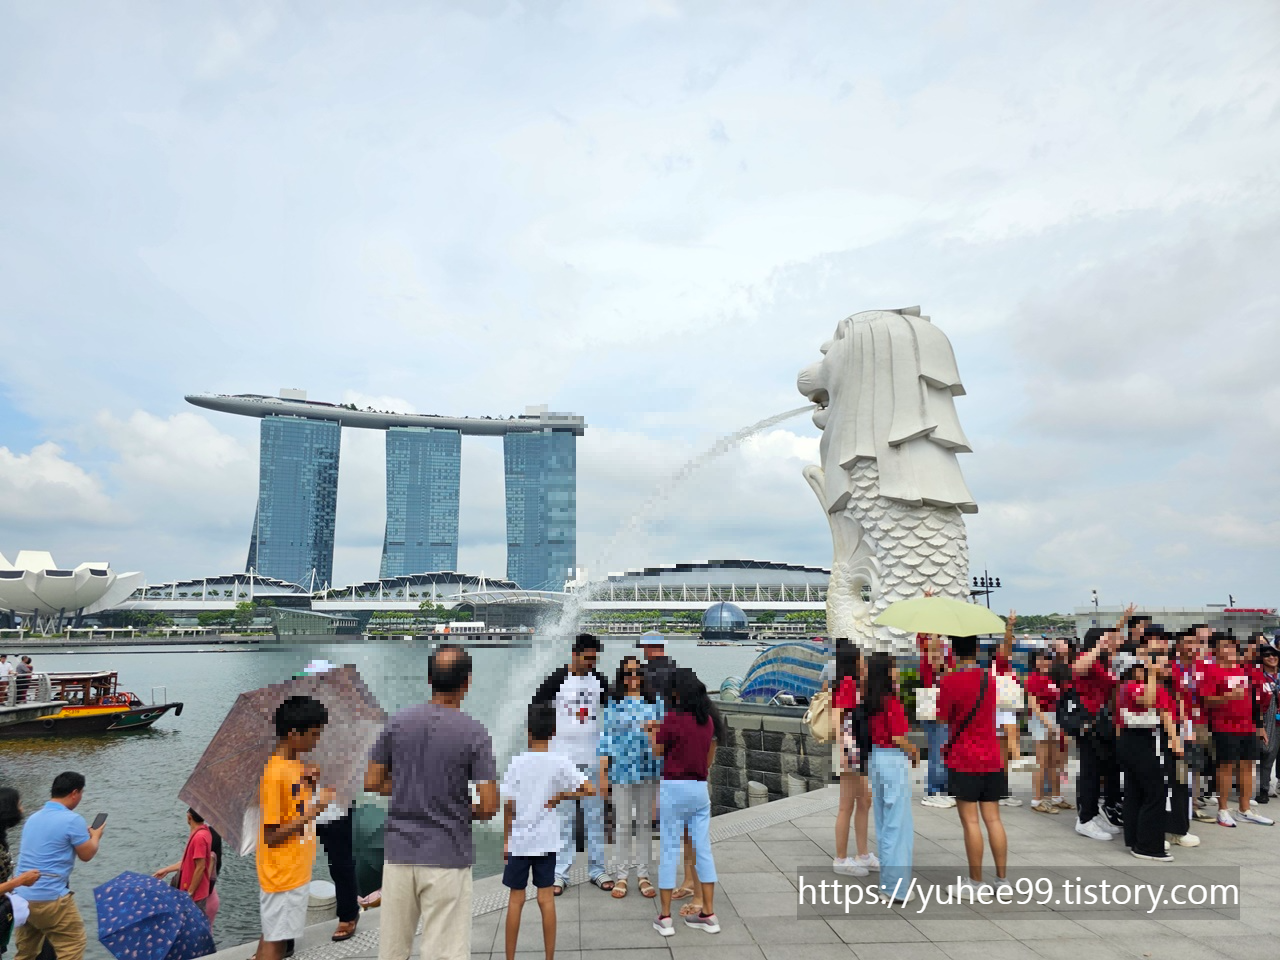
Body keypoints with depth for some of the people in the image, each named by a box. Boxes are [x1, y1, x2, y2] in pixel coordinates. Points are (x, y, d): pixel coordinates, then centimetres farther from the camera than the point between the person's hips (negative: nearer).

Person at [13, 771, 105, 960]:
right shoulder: (72, 820, -15)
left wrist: (85, 834, 30)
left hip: (22, 897, 8)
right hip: (50, 898, -8)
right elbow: (86, 855, -4)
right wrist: (96, 835, 15)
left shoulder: (33, 817, 9)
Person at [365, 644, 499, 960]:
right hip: (447, 859, -4)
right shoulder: (474, 732, -12)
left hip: (399, 852, 4)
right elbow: (489, 806, -13)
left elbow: (372, 782, 5)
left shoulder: (397, 722, -2)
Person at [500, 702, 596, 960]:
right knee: (546, 899, 9)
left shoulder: (517, 762, -8)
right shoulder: (560, 762, -7)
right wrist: (561, 796, -2)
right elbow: (590, 789, -14)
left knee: (516, 899, 10)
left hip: (519, 841, -1)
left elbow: (509, 805, -6)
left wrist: (506, 840, 4)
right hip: (546, 841, 1)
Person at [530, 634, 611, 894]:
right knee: (564, 818, 4)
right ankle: (560, 873, 13)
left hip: (593, 757, 3)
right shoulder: (557, 680, -6)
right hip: (564, 757, -3)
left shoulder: (599, 681, 4)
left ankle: (597, 870, 21)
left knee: (595, 816, 10)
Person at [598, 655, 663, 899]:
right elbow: (606, 737, -1)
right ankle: (621, 875, 16)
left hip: (648, 769, 2)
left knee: (645, 822, 10)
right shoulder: (613, 703, -2)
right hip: (621, 770, -2)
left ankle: (643, 874, 21)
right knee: (623, 823, 4)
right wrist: (602, 773, -3)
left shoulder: (655, 701, 3)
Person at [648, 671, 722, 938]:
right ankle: (708, 913, 13)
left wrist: (653, 732, 13)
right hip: (700, 788, 5)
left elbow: (657, 752, -3)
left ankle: (665, 917, 7)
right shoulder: (708, 720, 5)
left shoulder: (672, 718, -14)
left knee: (669, 851, 2)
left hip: (674, 788, -5)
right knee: (703, 849, 9)